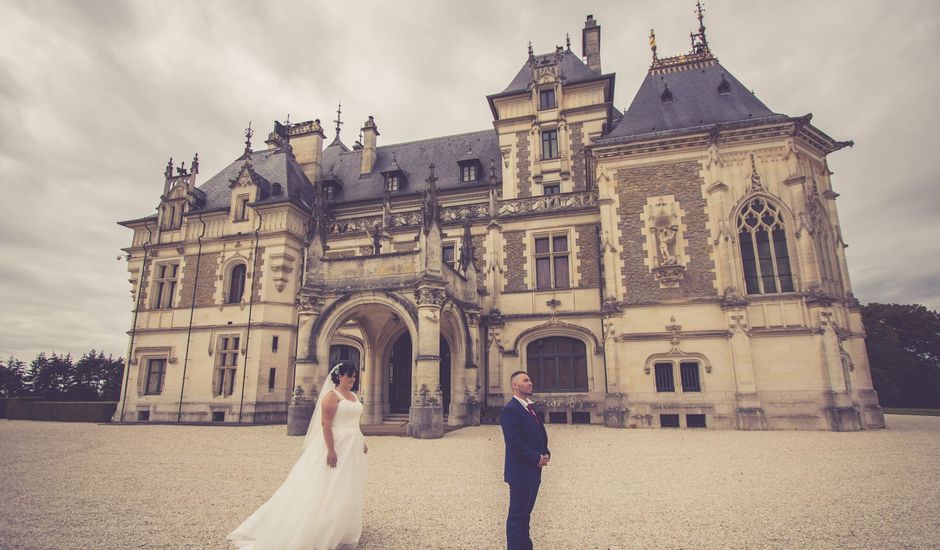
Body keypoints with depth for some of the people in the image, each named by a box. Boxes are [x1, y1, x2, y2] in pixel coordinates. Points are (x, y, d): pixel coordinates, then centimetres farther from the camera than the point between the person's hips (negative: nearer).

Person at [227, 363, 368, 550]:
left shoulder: (354, 396, 12)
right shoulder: (332, 396, -13)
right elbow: (326, 423, -20)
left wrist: (362, 443, 16)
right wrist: (331, 450, -25)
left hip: (353, 447, 8)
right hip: (337, 445, -8)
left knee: (347, 490, 16)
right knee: (327, 490, -3)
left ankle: (341, 530, 29)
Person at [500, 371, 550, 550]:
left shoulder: (530, 408, 14)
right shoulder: (510, 409, -17)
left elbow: (540, 434, 18)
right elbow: (515, 443, -23)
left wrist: (545, 454, 0)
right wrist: (537, 458, -15)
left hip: (533, 471, 9)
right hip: (520, 472, -9)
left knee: (525, 513, 18)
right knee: (517, 515, 2)